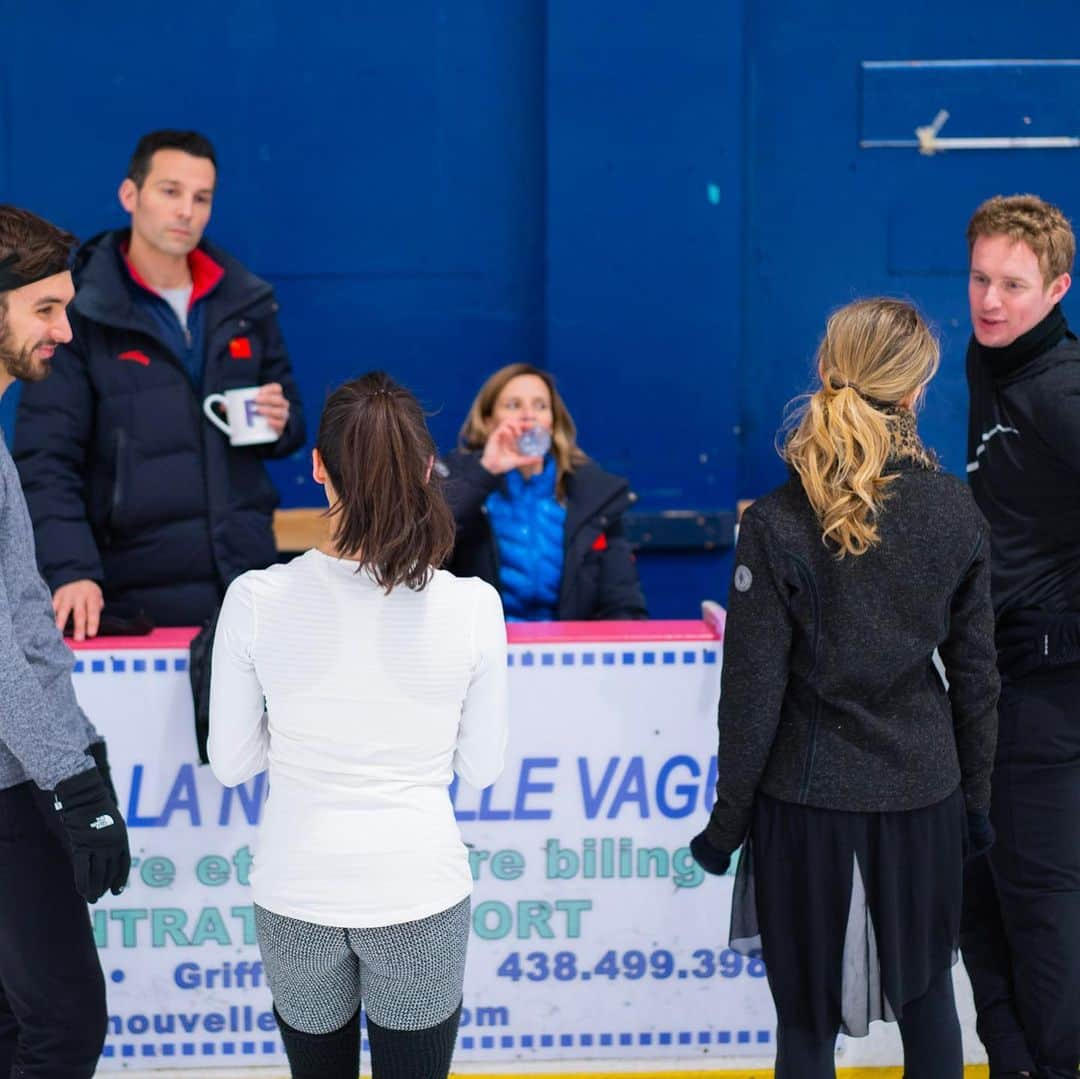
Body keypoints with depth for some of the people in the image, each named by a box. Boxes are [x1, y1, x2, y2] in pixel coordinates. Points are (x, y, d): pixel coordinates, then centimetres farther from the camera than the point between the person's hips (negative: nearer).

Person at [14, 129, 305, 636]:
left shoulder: (246, 303, 9)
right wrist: (71, 569, -24)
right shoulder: (80, 313, -5)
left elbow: (292, 418, 19)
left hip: (248, 581, 4)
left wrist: (281, 422, -5)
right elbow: (44, 461, -10)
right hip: (136, 597, -4)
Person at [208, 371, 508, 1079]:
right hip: (421, 894, -1)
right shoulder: (473, 605, -13)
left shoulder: (256, 600, -13)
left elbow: (231, 762, -2)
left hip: (298, 896, 1)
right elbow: (481, 767, -2)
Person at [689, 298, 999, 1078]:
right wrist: (975, 795, 14)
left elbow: (753, 692, -11)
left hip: (811, 795, -3)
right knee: (927, 992, 20)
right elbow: (975, 671, 1)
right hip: (922, 789, 3)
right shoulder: (955, 509, -5)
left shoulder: (779, 524, -14)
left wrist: (728, 818, 0)